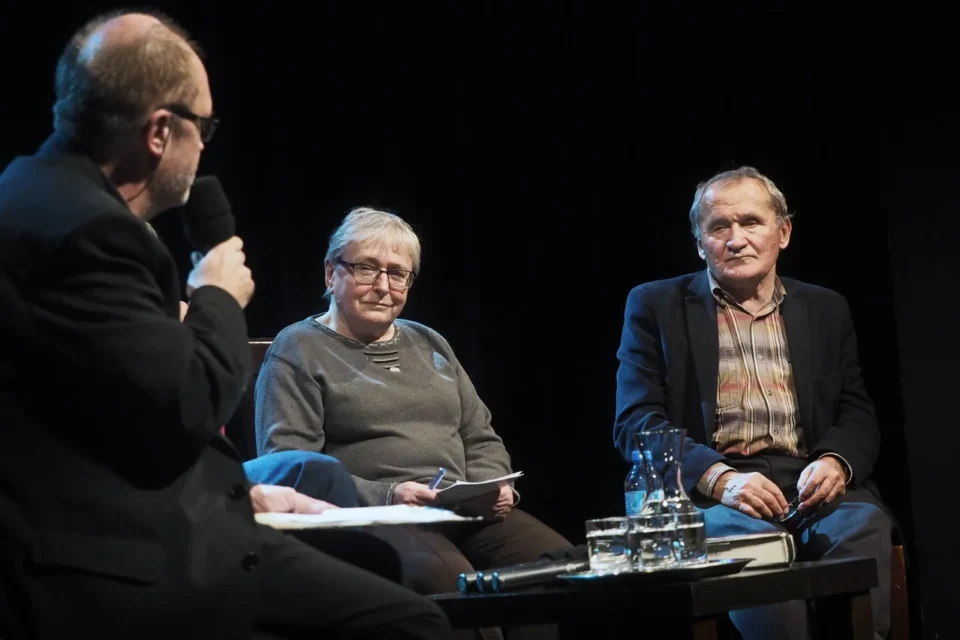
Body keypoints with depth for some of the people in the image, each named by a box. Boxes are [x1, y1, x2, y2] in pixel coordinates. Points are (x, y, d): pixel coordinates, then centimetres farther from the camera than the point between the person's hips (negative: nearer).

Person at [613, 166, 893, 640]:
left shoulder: (825, 310, 20)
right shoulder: (656, 306, 10)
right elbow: (635, 422, 1)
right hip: (709, 492, -2)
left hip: (810, 488, 3)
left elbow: (857, 415, 17)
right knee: (744, 533, -35)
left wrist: (837, 462, -8)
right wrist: (719, 477, -17)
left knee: (864, 524, -30)